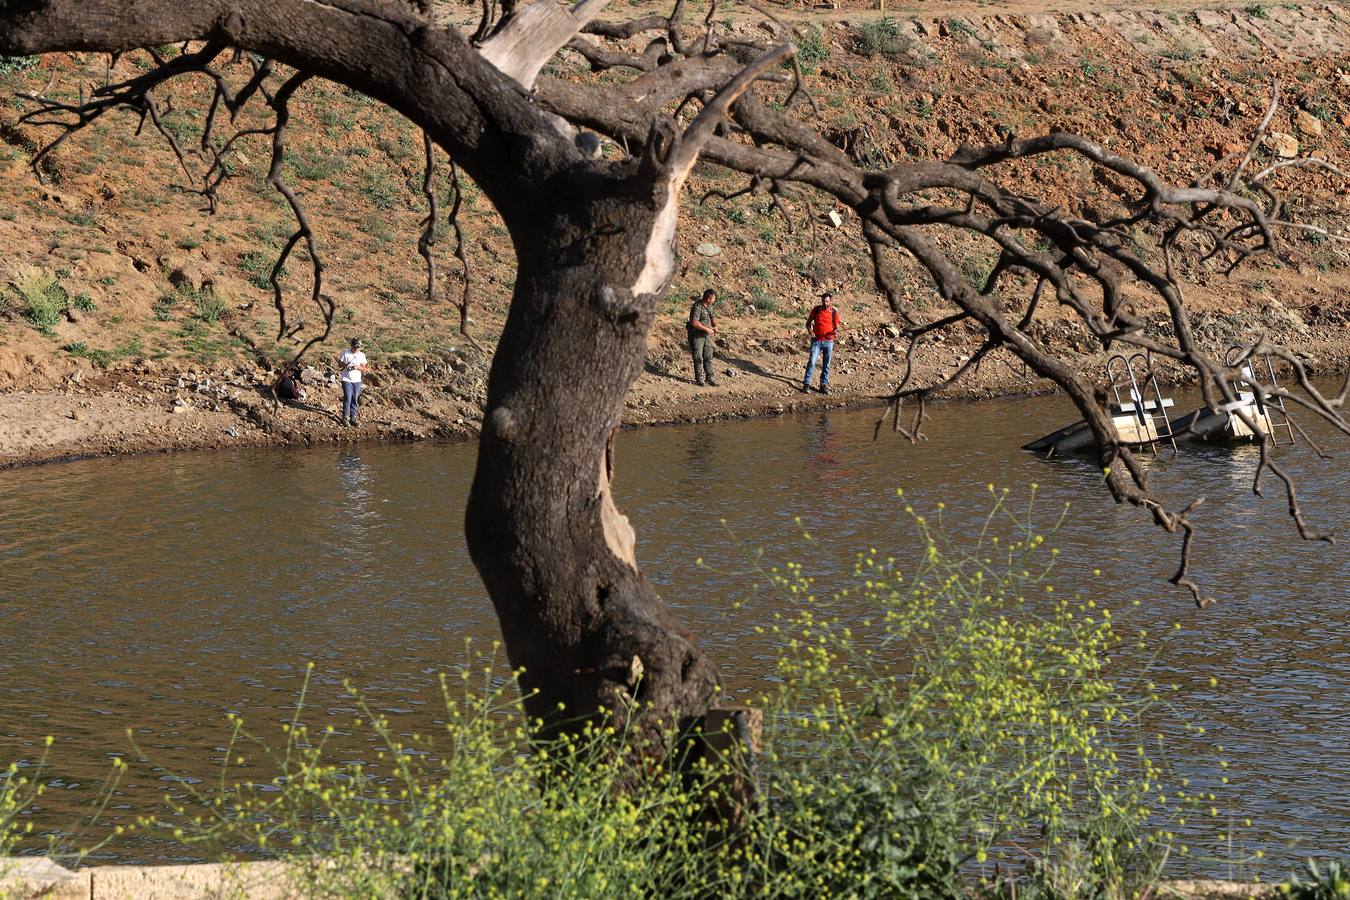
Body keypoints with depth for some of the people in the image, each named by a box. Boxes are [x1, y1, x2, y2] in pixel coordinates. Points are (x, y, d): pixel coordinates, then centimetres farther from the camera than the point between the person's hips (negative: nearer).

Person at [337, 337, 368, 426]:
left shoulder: (362, 355, 6)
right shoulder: (345, 353, -1)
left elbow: (363, 369, 5)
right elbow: (339, 364, 4)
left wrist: (357, 367, -16)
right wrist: (345, 365, -17)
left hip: (357, 381, 3)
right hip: (347, 379, -3)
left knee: (355, 400, 4)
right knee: (347, 398, -10)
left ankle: (353, 418, 10)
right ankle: (345, 418, -4)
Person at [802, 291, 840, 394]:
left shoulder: (834, 312, 0)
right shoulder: (816, 309, -1)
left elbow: (836, 327, 6)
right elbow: (808, 323, 7)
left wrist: (836, 332, -17)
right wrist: (810, 332, -10)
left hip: (828, 342, 1)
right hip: (816, 340, -1)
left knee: (826, 364, 6)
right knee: (811, 362, -9)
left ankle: (824, 385, 15)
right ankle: (806, 384, -5)